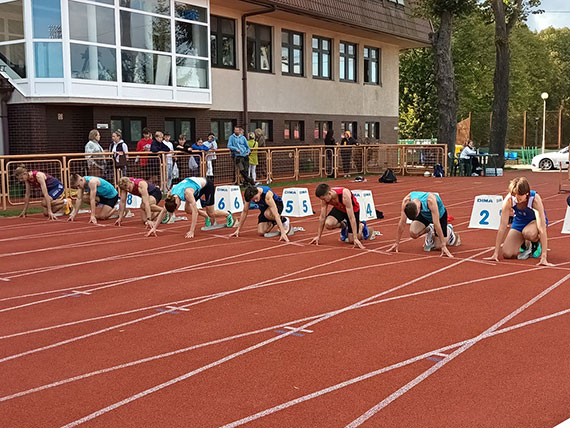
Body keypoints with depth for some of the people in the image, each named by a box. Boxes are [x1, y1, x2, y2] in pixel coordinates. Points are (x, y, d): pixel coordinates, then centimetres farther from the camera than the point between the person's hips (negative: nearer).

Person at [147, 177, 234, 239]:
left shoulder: (187, 193, -42)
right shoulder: (171, 193, -22)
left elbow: (195, 211, -44)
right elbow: (163, 211, -14)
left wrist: (191, 231, -45)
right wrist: (154, 228, -18)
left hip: (206, 184, -6)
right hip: (196, 184, 6)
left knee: (211, 213, 0)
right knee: (187, 210, -4)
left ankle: (228, 214, 29)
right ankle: (206, 217, 20)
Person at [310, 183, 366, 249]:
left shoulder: (345, 196, -41)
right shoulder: (325, 196, -25)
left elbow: (351, 218, -39)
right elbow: (322, 217, -15)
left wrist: (355, 238, -40)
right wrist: (318, 236, -11)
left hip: (352, 209, -4)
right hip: (339, 209, 4)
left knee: (351, 240, -8)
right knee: (328, 224, -26)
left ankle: (361, 226, 23)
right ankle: (343, 225, 7)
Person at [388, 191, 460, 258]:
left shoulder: (431, 200, -43)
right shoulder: (406, 201, -32)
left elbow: (436, 224, -41)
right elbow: (402, 222, -23)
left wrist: (443, 246, -38)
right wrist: (397, 243, -20)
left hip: (439, 214, -3)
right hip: (424, 214, 3)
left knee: (438, 246, -6)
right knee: (413, 233, -23)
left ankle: (448, 230, 24)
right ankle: (429, 230, 9)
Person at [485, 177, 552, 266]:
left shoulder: (535, 199, -35)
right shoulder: (508, 199, -28)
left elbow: (542, 228, -38)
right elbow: (502, 226, -23)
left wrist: (543, 257, -43)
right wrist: (495, 254, -24)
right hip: (519, 222, 3)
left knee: (528, 233, -39)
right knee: (507, 254, -15)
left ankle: (537, 243, -3)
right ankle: (525, 245, 18)